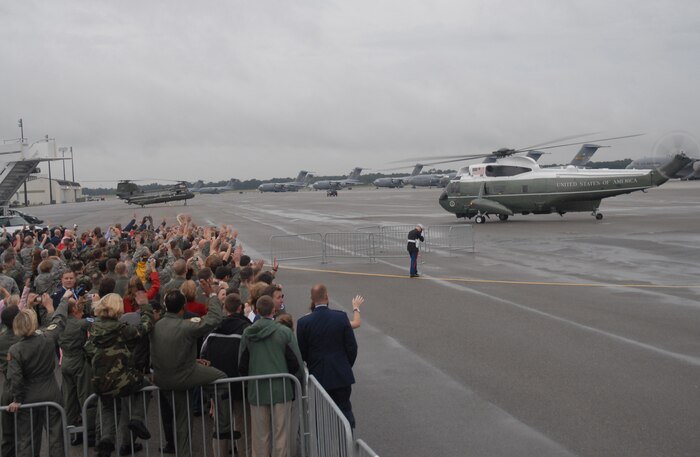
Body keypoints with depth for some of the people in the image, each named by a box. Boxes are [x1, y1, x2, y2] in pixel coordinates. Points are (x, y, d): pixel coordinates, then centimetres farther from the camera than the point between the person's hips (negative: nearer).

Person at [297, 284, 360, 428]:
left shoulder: (303, 322, -10)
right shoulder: (341, 317, -9)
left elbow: (302, 353, -3)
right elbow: (352, 347, -4)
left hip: (318, 376, 0)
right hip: (342, 376, 0)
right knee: (345, 409, 11)